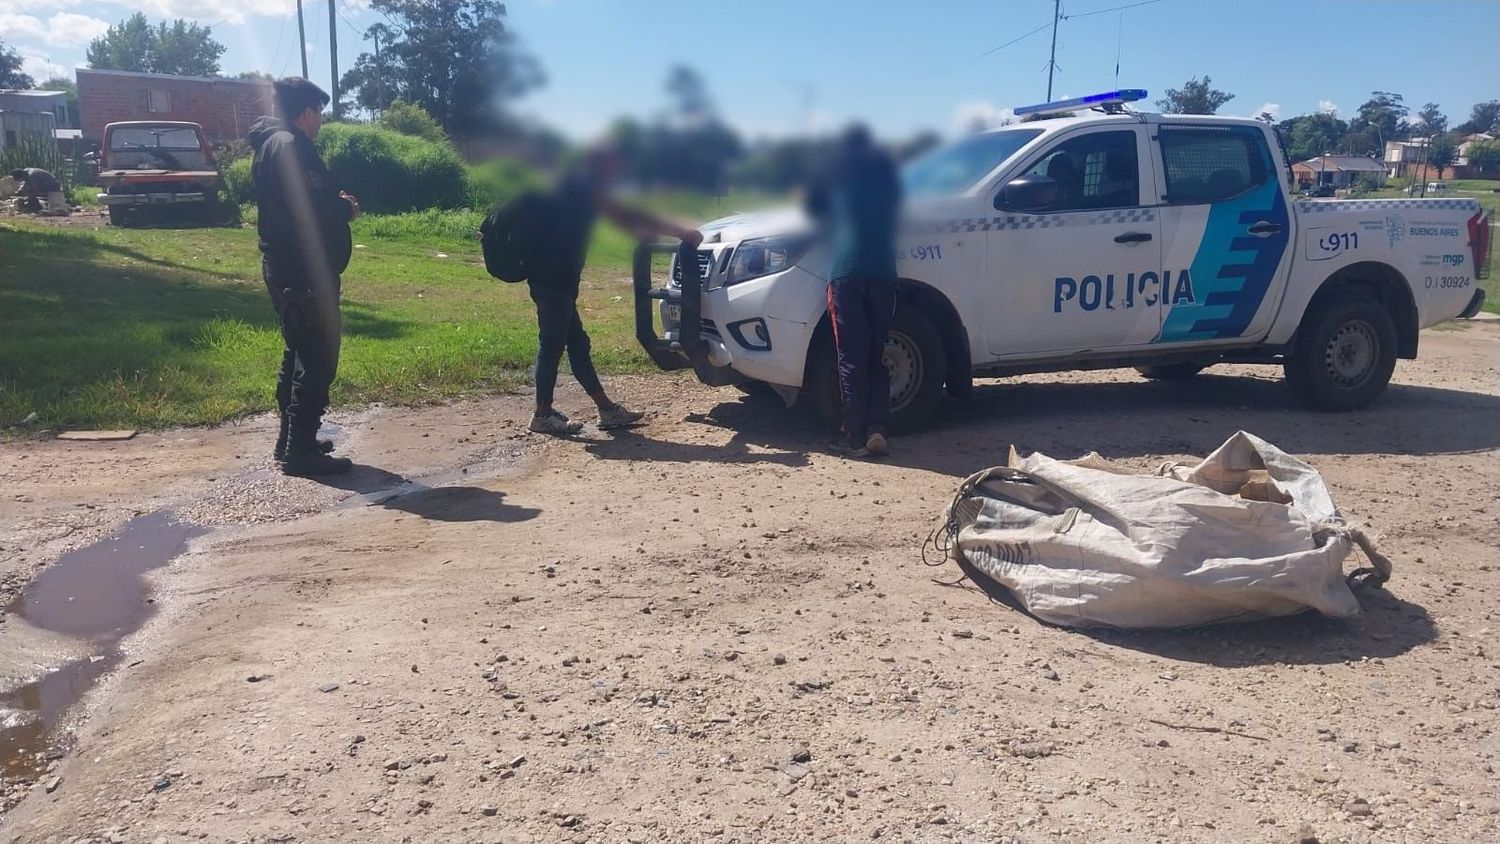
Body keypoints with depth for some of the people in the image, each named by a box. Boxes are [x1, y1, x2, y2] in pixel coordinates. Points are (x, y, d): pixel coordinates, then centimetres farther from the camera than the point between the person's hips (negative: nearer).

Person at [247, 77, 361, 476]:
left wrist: (336, 204, 5)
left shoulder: (271, 144, 17)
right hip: (306, 272, -11)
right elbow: (313, 208, -24)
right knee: (317, 360, -7)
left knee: (299, 356, 18)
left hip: (285, 269, 11)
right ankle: (300, 451, -4)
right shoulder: (291, 147, -15)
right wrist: (346, 209, -6)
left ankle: (291, 439, 27)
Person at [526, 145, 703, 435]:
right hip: (552, 280, -11)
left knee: (577, 344, 11)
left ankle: (607, 410, 16)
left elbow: (621, 218, 27)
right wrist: (683, 233, -16)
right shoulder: (581, 187, -11)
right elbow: (628, 217, -17)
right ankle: (543, 416, 5)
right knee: (552, 345, -3)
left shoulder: (577, 189, 19)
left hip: (555, 279, 11)